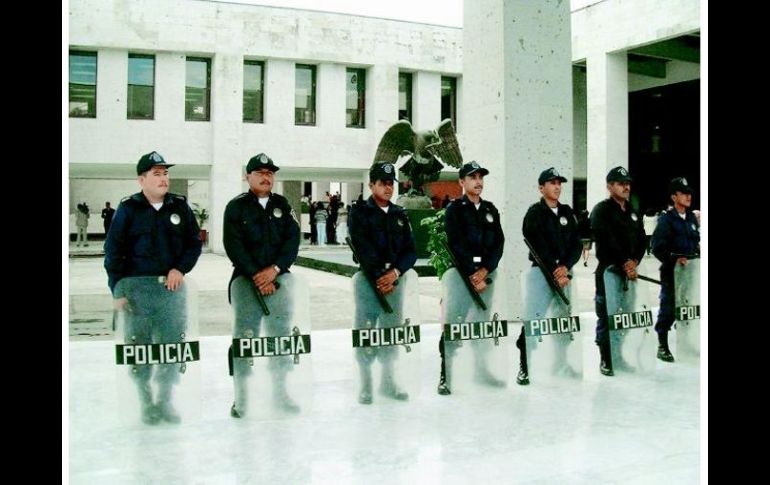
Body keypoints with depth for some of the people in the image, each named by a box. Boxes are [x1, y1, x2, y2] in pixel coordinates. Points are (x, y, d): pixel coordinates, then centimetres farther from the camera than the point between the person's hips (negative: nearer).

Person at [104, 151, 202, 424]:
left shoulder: (180, 206, 6)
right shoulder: (128, 209, 0)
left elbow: (194, 242, 11)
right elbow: (114, 251, 0)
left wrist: (180, 269, -5)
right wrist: (118, 290, -4)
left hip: (172, 285, 2)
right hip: (137, 286, -2)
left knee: (173, 344, 4)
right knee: (140, 346, 2)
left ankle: (165, 399, 18)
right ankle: (147, 402, 15)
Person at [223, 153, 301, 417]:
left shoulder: (282, 205, 12)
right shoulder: (236, 207, 2)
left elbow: (293, 240, 4)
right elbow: (234, 247, -6)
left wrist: (274, 269, -10)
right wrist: (256, 276, -12)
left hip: (279, 277, 3)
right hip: (246, 278, -3)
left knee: (281, 334, 5)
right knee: (245, 336, -5)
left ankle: (280, 390, 16)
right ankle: (241, 396, 3)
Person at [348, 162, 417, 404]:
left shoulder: (400, 214, 15)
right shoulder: (359, 212, 2)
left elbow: (411, 250, 9)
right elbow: (363, 248, -9)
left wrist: (395, 273, -7)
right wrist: (379, 276, -14)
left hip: (395, 279, 4)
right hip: (367, 278, -4)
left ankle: (388, 381, 17)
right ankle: (365, 385, 5)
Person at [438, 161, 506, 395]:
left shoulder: (490, 209, 14)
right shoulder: (455, 209, 0)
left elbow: (499, 243, 7)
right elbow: (456, 246, -8)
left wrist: (485, 271, -6)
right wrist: (472, 275, -12)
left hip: (487, 273, 5)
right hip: (461, 272, -5)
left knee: (483, 323, 9)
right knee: (454, 323, -7)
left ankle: (481, 370, 20)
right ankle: (445, 376, -4)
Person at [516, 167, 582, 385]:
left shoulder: (567, 212, 14)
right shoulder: (535, 212, -3)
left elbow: (577, 243, 8)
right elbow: (539, 246, -11)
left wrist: (566, 267, -8)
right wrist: (555, 272, -15)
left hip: (564, 271, 5)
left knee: (564, 318, 8)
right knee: (533, 318, -10)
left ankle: (562, 363, 20)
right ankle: (524, 367, -4)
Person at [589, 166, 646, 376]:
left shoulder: (633, 212, 18)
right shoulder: (601, 210, -5)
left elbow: (642, 240, 14)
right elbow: (607, 242, -15)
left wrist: (634, 261, -4)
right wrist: (624, 264, -16)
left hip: (630, 271, 6)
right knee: (606, 318, -3)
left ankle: (623, 357, 17)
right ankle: (606, 361, 5)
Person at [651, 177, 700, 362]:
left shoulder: (692, 217, 11)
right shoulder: (666, 220, -9)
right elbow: (658, 248, -15)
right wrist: (675, 259, -25)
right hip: (671, 272, -6)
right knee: (668, 310, -1)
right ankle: (662, 347, 9)